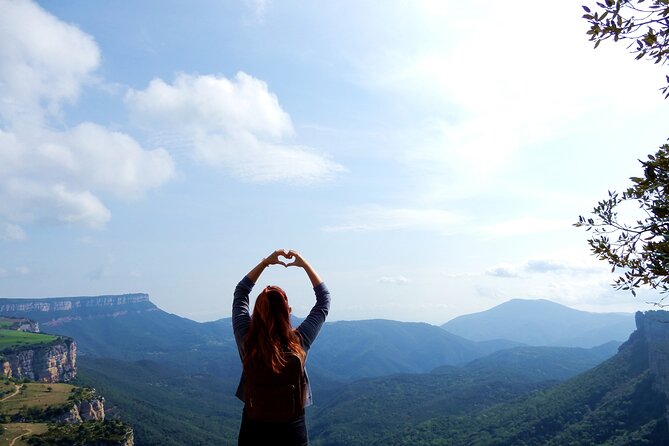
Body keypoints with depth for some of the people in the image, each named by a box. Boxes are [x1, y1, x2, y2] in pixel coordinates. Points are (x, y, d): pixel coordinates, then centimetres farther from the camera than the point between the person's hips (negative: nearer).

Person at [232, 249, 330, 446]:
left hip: (254, 429, 1)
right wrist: (305, 265, -2)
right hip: (292, 430, -1)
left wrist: (265, 262, -1)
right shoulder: (298, 342, -21)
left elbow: (240, 293, -2)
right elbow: (324, 300, -6)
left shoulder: (246, 340, -19)